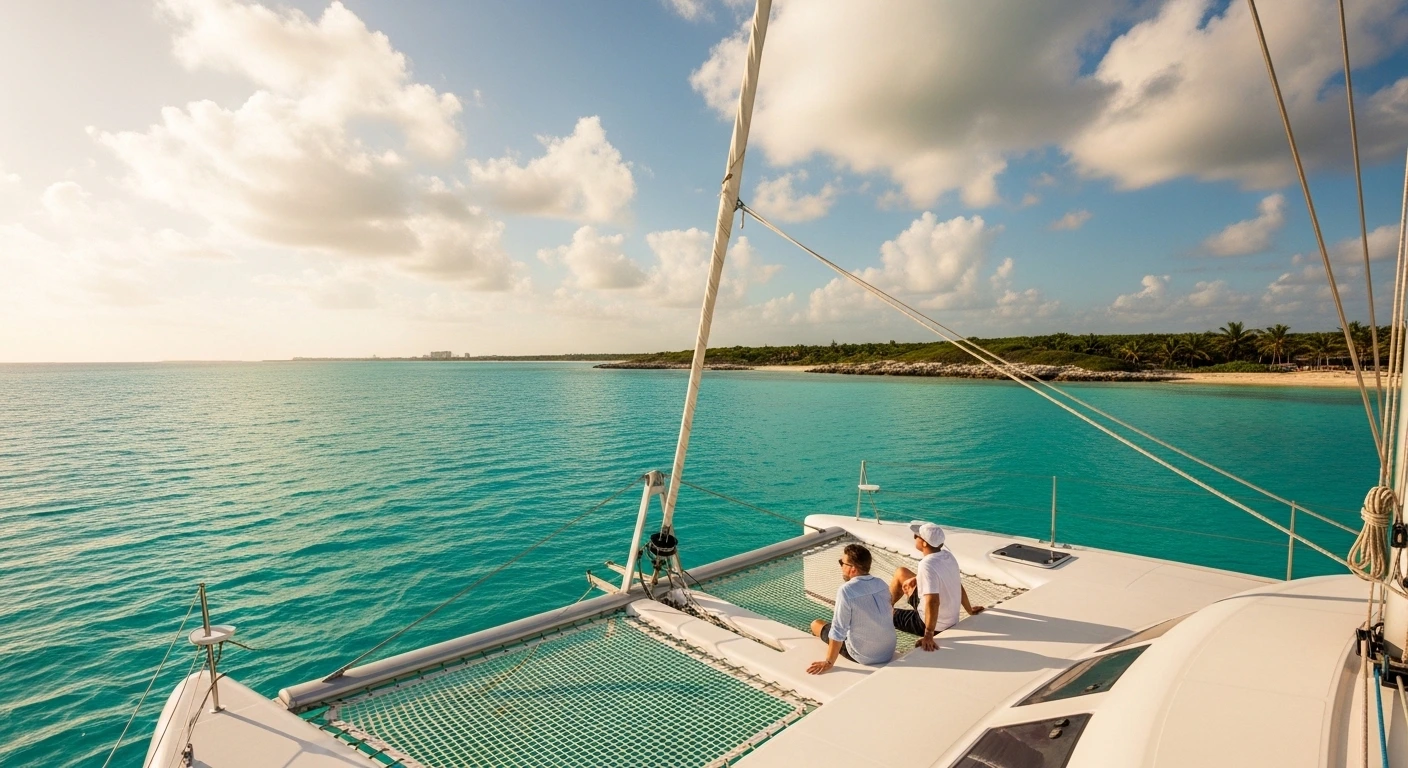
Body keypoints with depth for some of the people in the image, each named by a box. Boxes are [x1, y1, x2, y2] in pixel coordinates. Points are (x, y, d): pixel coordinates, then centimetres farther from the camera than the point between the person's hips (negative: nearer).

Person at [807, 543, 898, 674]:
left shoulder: (846, 590, -24)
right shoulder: (882, 584, -4)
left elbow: (838, 632, -22)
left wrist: (829, 662, -12)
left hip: (863, 656, -6)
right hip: (889, 652, 6)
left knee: (816, 624, 13)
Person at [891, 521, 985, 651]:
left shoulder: (927, 565, -33)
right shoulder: (947, 555, -7)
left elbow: (933, 602, -39)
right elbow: (959, 586, 6)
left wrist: (929, 635, -36)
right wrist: (970, 610, 21)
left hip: (933, 624, -8)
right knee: (900, 573, 18)